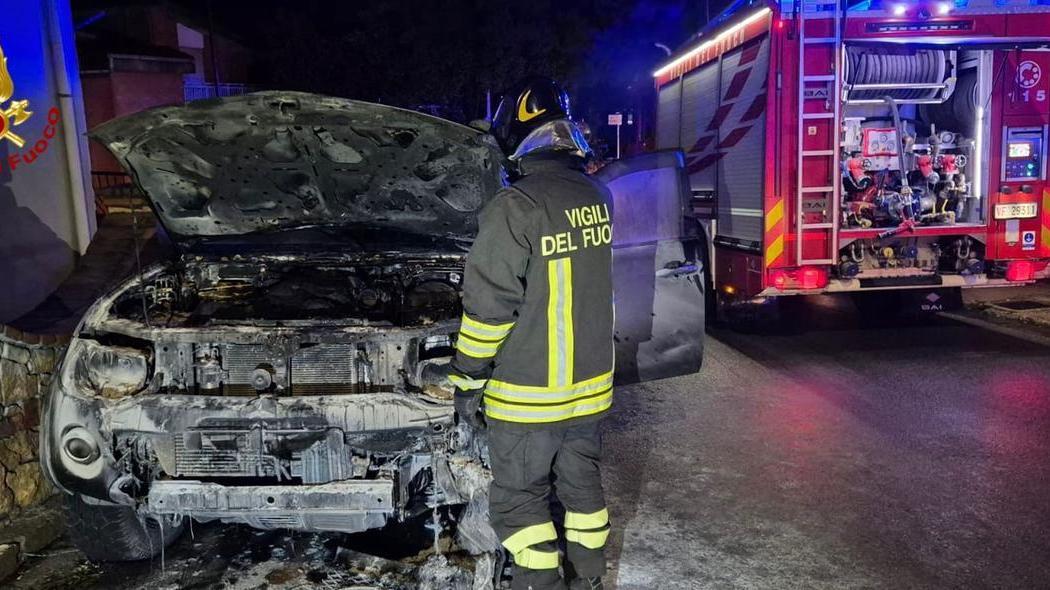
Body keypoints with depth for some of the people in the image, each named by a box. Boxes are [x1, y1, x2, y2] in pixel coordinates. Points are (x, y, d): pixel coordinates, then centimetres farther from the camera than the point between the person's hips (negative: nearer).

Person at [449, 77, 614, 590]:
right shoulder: (597, 196, 2)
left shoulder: (514, 207, -21)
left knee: (519, 498, 10)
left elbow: (489, 307, -19)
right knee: (582, 483, 22)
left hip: (529, 394, -7)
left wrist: (469, 380, -9)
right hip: (591, 383, 7)